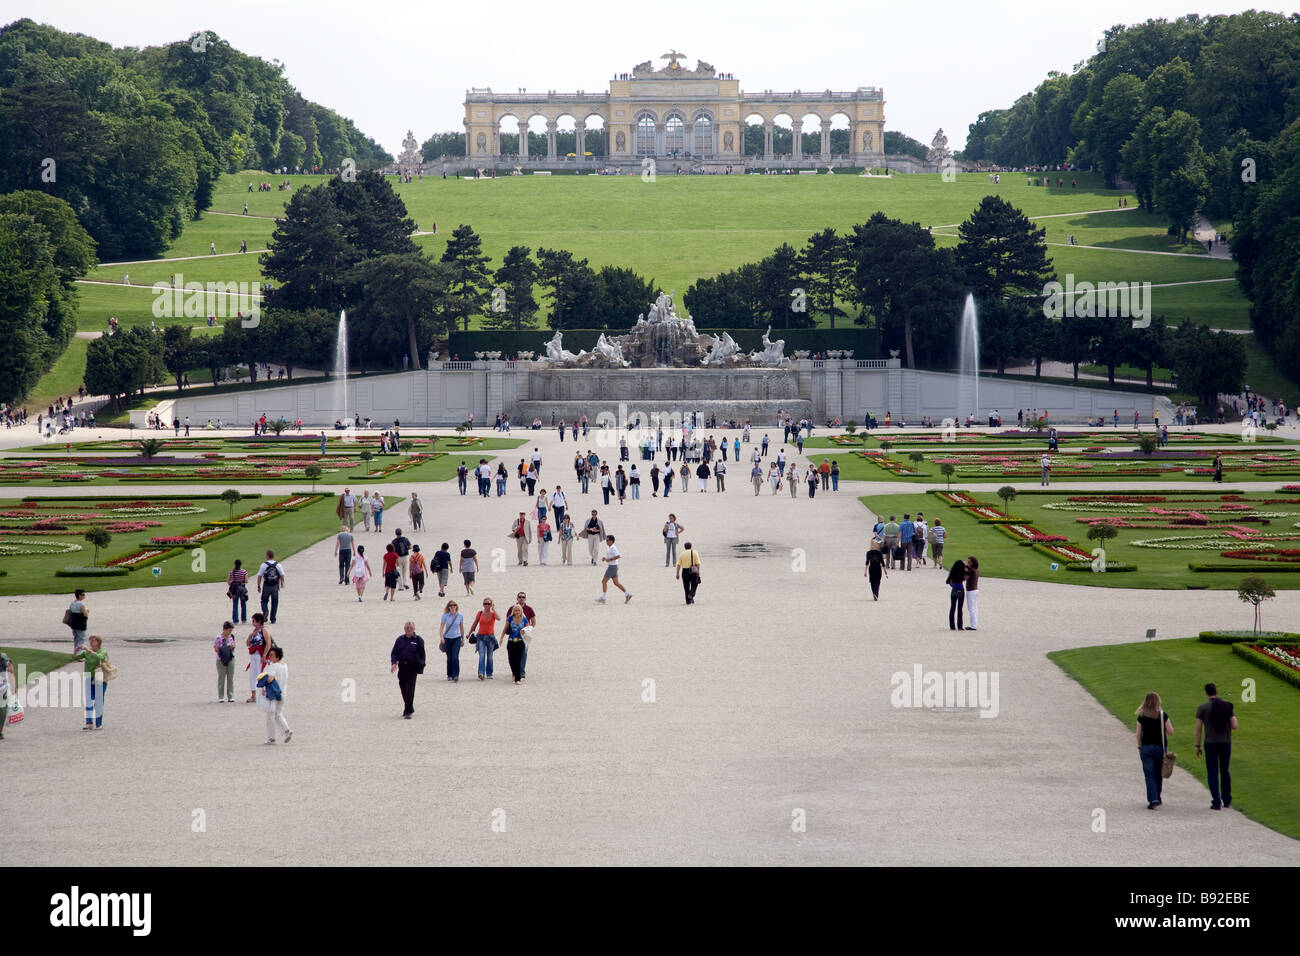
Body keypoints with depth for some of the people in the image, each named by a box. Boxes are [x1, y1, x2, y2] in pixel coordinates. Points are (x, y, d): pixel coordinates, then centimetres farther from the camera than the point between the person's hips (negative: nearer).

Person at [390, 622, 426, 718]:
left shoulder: (418, 640, 3)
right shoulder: (400, 639, 11)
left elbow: (422, 655, 5)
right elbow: (394, 652, 11)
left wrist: (421, 668, 2)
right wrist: (393, 663, -6)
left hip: (413, 666, -4)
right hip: (402, 666, 4)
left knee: (410, 689, -11)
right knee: (403, 687, 9)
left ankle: (408, 712, -12)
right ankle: (409, 708, 28)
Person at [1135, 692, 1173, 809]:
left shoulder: (1142, 716, -3)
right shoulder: (1163, 715, -6)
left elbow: (1139, 734, 0)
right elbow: (1170, 731, -3)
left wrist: (1139, 747, 12)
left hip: (1146, 747, -1)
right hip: (1160, 747, 1)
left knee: (1149, 775, 0)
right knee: (1159, 774, 16)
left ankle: (1153, 800, -12)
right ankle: (1157, 798, 26)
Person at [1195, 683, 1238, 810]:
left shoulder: (1202, 708, -5)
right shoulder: (1228, 706, 2)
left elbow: (1198, 728, -5)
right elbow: (1234, 726, -3)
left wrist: (1198, 746, 4)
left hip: (1210, 743, -3)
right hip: (1226, 742, 3)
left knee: (1212, 773, 3)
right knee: (1225, 772, 18)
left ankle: (1216, 802, -1)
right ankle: (1227, 800, 24)